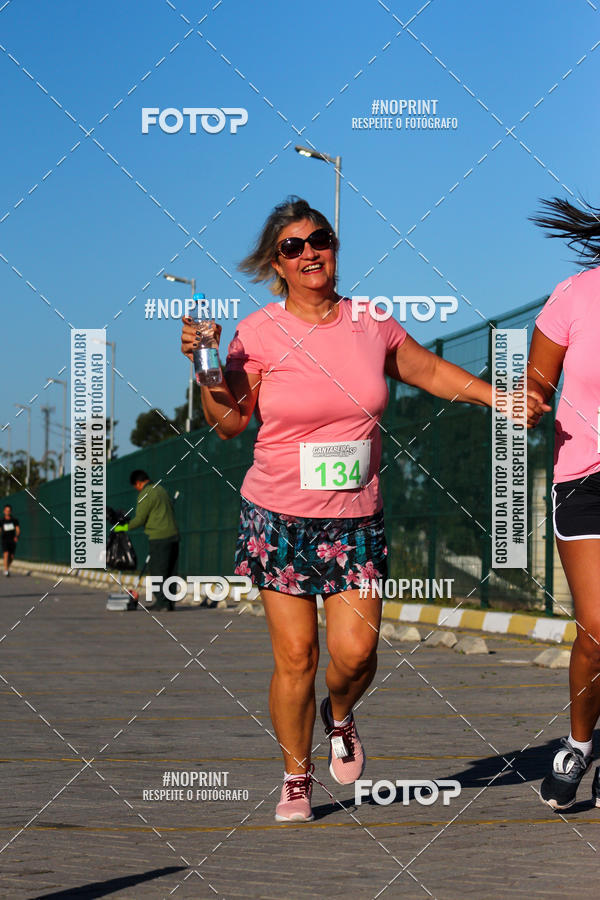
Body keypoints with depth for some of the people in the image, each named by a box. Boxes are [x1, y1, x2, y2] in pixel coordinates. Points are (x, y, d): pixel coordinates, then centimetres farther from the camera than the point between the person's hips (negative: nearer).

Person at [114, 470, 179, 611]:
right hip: (173, 535, 8)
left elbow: (139, 519, -11)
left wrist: (124, 527, 4)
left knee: (158, 570, -3)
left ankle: (162, 602, -5)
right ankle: (170, 602, 12)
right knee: (169, 570, 10)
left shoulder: (145, 495, -10)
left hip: (159, 537, -8)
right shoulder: (161, 489, 17)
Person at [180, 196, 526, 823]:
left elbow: (433, 373, 20)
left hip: (356, 518, 2)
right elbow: (229, 423, 0)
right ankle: (296, 777, 16)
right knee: (295, 654, -3)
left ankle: (339, 716, 26)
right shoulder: (258, 333, -4)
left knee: (356, 649, -9)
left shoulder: (371, 324, 4)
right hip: (280, 515, -2)